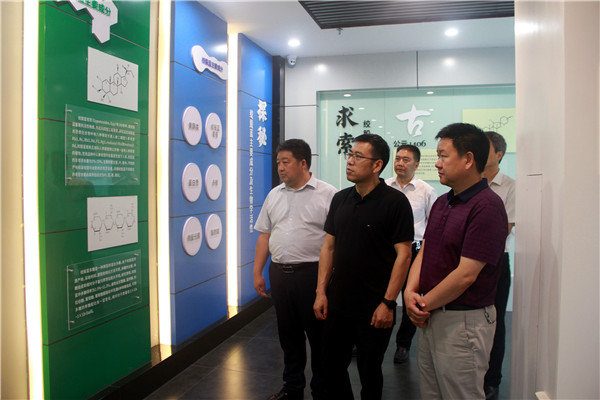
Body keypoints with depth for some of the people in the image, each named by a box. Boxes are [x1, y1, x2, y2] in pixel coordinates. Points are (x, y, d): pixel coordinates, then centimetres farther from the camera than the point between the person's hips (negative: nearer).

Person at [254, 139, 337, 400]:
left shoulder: (328, 195, -6)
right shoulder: (274, 195, 12)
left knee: (319, 335, 6)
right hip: (279, 273, 5)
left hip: (312, 273, -5)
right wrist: (257, 273, 11)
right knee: (288, 334, 16)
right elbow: (264, 236, 14)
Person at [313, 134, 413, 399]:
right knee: (332, 365, 16)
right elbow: (329, 247, 9)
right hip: (337, 304, 5)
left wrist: (388, 303, -16)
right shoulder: (340, 199, 6)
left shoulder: (395, 202, -11)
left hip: (374, 308, -5)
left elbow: (403, 255, -13)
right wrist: (321, 291, 4)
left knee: (369, 372, 12)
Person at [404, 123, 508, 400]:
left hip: (463, 322, -8)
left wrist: (424, 304, -11)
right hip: (430, 316, 8)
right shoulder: (442, 202, 10)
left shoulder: (486, 206, -19)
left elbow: (466, 274, -22)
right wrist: (410, 292, -5)